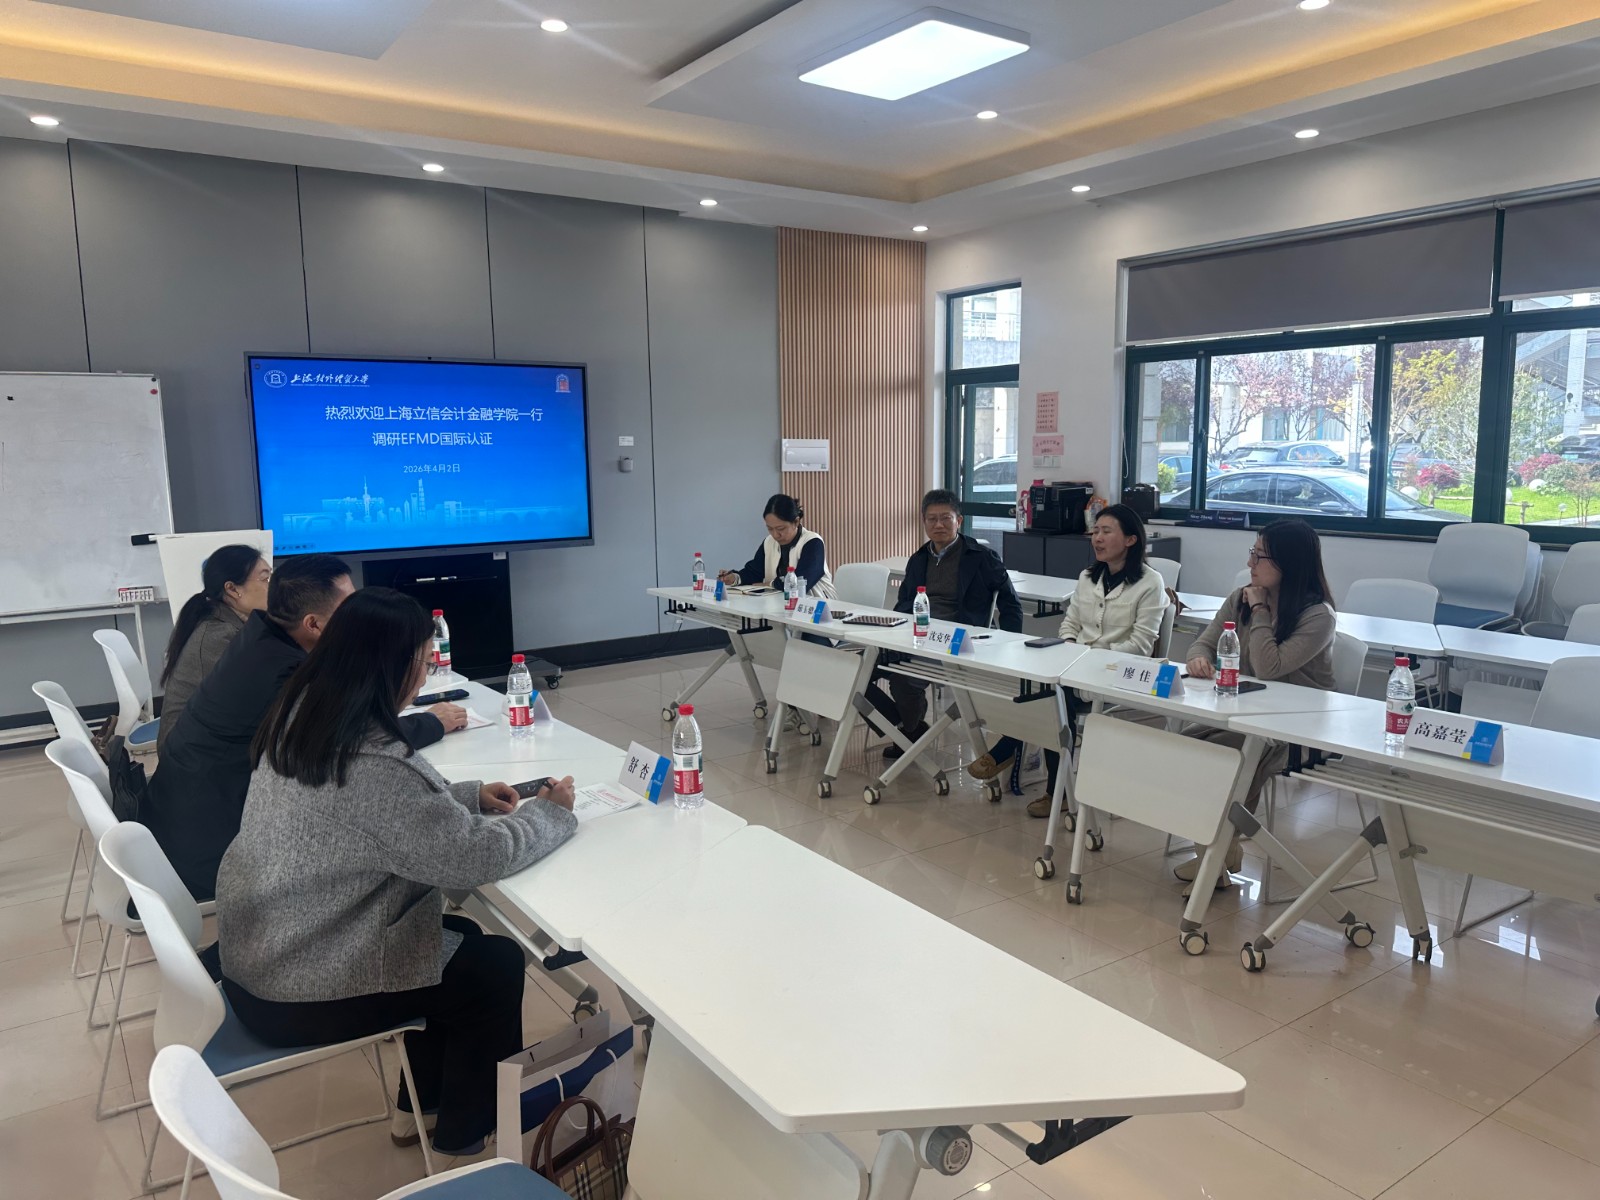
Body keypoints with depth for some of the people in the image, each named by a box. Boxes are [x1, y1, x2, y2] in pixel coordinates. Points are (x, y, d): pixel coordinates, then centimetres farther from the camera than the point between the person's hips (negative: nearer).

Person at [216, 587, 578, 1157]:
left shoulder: (302, 717, -3)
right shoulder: (372, 761, -32)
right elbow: (477, 855, -26)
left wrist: (469, 795, 2)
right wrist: (551, 812, -10)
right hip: (298, 993, -9)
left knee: (462, 937, 20)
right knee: (497, 964, 7)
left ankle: (422, 1103, 35)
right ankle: (464, 1137, 26)